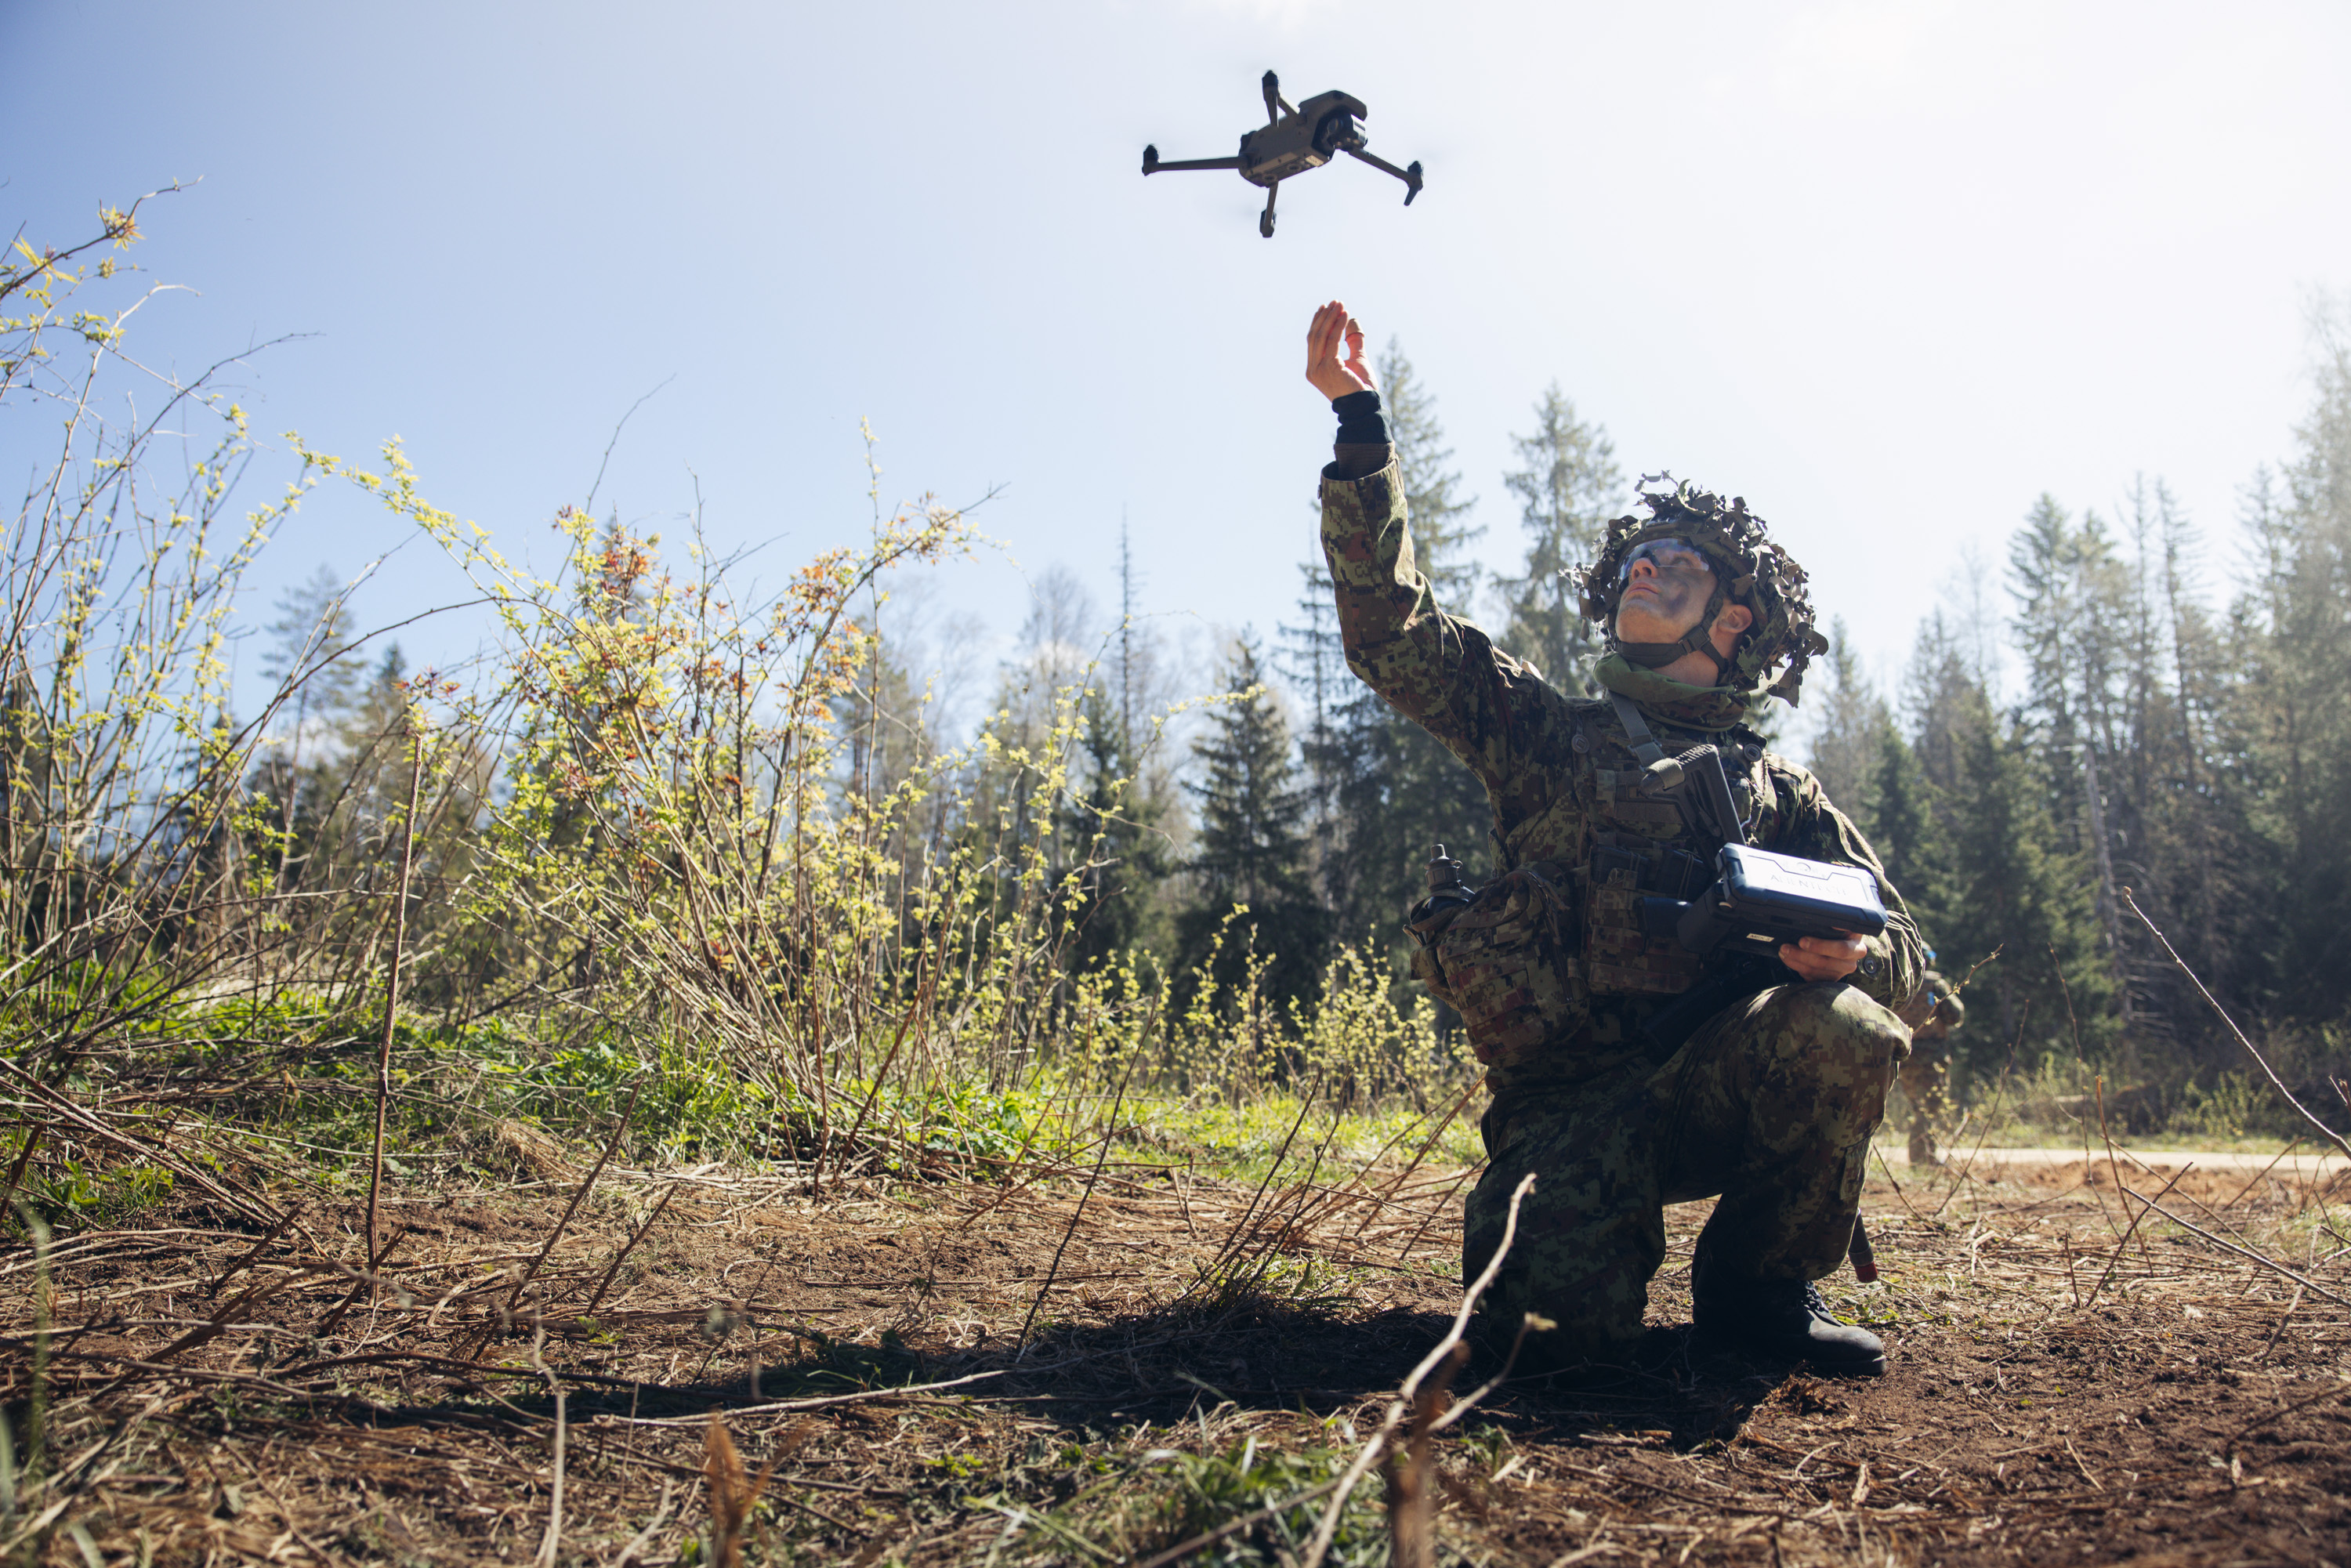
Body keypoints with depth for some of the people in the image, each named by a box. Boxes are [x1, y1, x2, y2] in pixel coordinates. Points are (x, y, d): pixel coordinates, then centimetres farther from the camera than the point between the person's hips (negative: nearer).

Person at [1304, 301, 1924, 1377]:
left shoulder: (1778, 791, 16)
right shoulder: (1546, 733, 13)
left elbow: (1896, 945, 13)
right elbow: (1390, 625, 2)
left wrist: (1851, 952, -14)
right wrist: (1361, 426, -4)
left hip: (1710, 1085, 2)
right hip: (1565, 1097, -1)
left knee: (1845, 1029, -31)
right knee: (1569, 1323, -28)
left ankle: (1755, 1287, -5)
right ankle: (1546, 1216, 12)